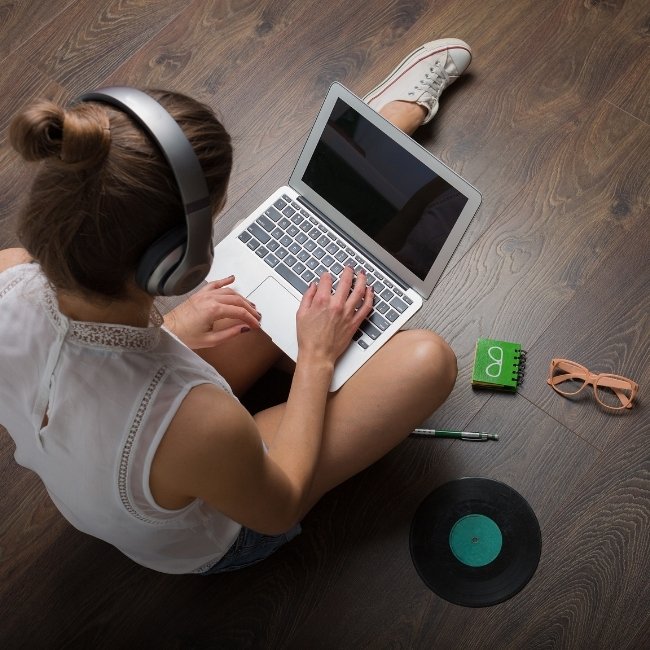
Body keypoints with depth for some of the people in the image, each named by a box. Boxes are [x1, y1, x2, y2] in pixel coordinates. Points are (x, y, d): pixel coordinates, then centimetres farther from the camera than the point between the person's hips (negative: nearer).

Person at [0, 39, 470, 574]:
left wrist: (168, 333, -6)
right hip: (205, 545, -4)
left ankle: (403, 107, 29)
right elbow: (278, 509, -23)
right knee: (427, 358, -6)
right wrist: (317, 358, -15)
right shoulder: (199, 425, -48)